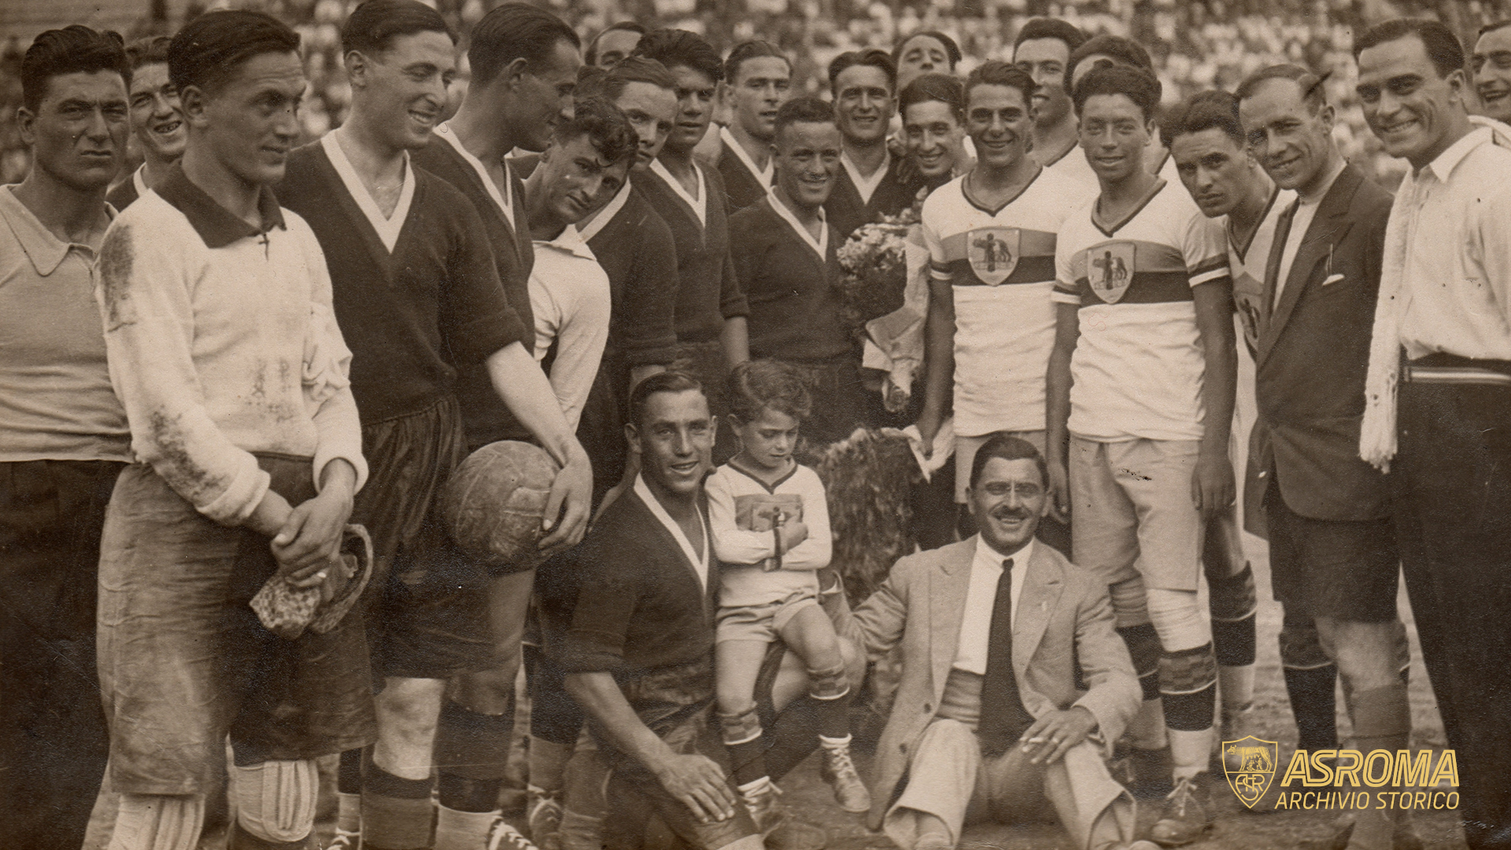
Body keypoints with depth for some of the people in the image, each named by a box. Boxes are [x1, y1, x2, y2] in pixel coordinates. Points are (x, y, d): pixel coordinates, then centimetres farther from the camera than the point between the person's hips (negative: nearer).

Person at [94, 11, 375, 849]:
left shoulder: (296, 237, 15)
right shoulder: (146, 236, -7)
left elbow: (330, 383, 12)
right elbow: (167, 413, -13)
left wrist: (332, 497, -7)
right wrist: (279, 518, -13)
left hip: (299, 519, 7)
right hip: (186, 521, -7)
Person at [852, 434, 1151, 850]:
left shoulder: (1078, 589, 10)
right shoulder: (919, 574, 11)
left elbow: (1120, 682, -1)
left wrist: (1083, 716, -24)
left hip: (1030, 767, 0)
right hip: (938, 755, 0)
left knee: (1068, 738, -30)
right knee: (948, 735, -32)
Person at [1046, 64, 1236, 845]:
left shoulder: (1187, 217, -2)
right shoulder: (1073, 232, 13)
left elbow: (1219, 344, -4)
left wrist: (1215, 450, -11)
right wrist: (1054, 450, 11)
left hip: (1167, 439, -5)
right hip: (1090, 439, 5)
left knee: (1172, 607, -8)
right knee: (1110, 601, 5)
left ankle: (1191, 783, -5)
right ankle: (1143, 747, 18)